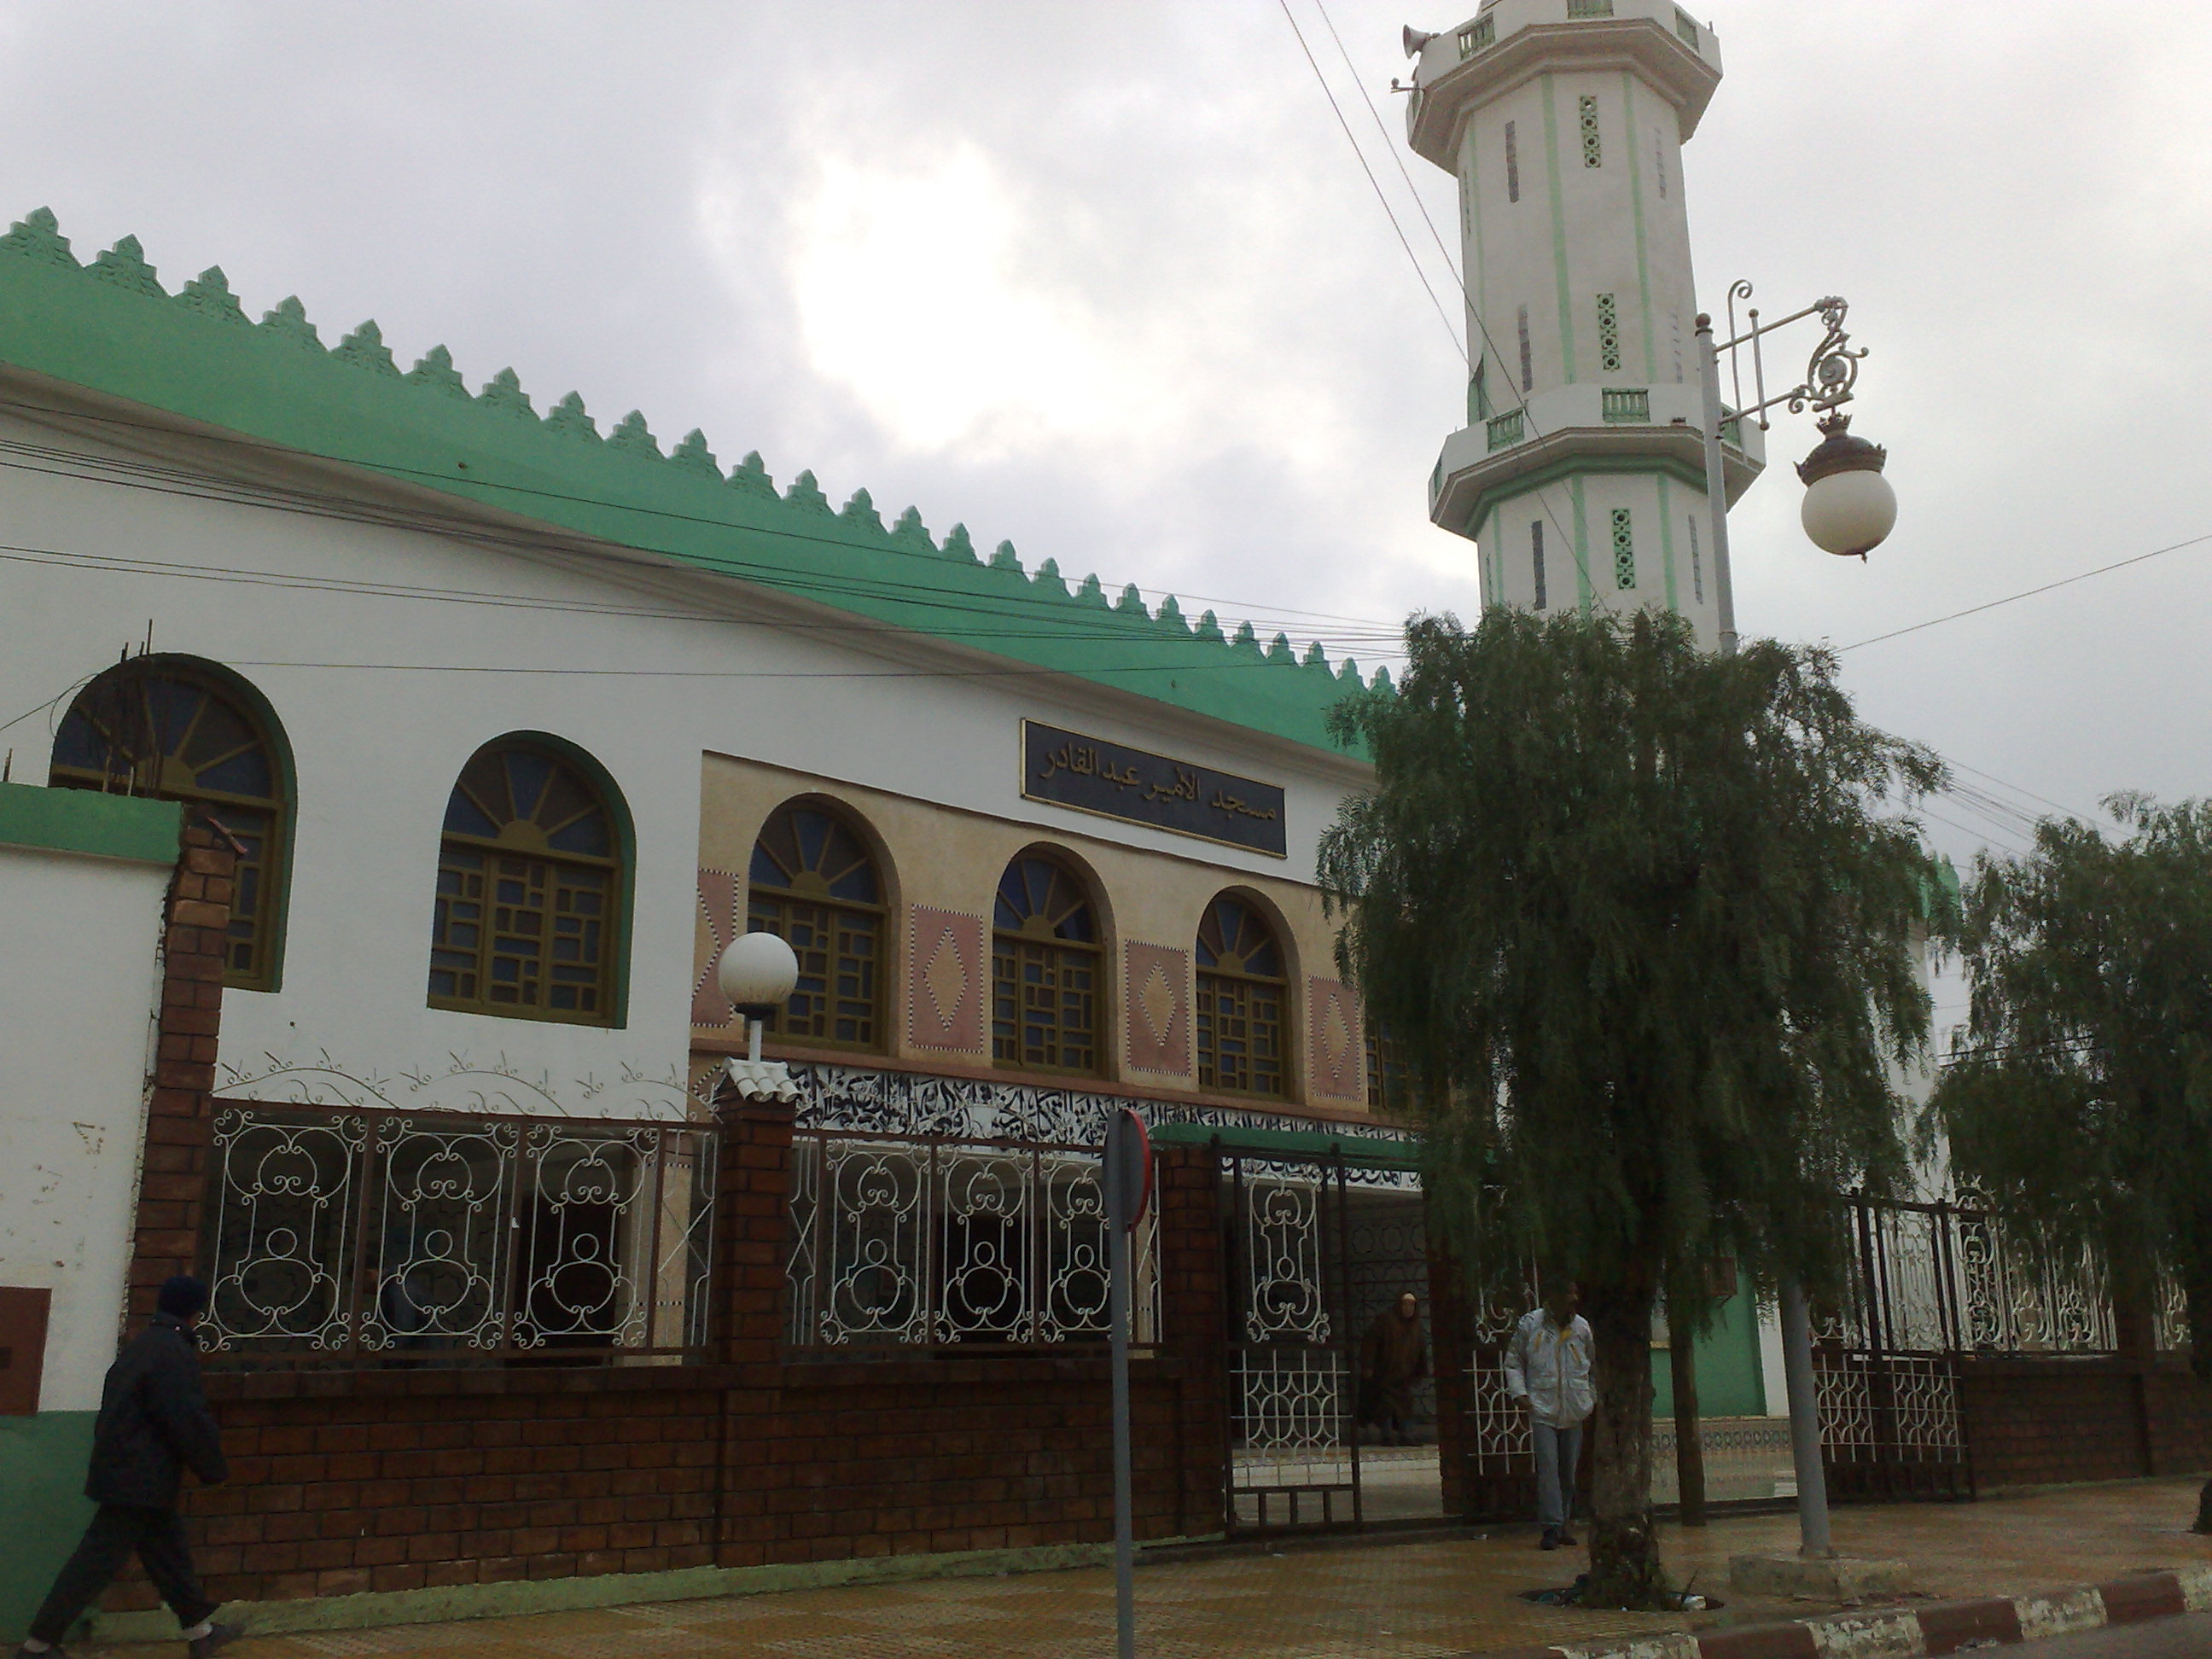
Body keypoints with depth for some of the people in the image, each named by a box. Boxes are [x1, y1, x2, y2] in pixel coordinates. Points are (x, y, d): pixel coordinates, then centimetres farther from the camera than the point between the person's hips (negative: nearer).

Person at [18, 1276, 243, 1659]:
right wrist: (213, 1467, -6)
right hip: (139, 1480, -10)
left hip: (122, 1470, 10)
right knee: (97, 1561, -2)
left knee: (170, 1553, 16)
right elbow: (189, 1420, -19)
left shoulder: (142, 1345, 12)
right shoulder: (174, 1353, -19)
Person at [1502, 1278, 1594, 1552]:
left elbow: (1593, 1365, 19)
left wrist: (1595, 1397, 12)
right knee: (1547, 1468, -12)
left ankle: (1563, 1525, 21)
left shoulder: (1582, 1327, 7)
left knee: (1569, 1470, 9)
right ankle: (1551, 1527, -10)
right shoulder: (1529, 1324, -2)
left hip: (1573, 1412, 4)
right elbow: (1513, 1362, 5)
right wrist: (1520, 1393, -6)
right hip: (1542, 1409, -4)